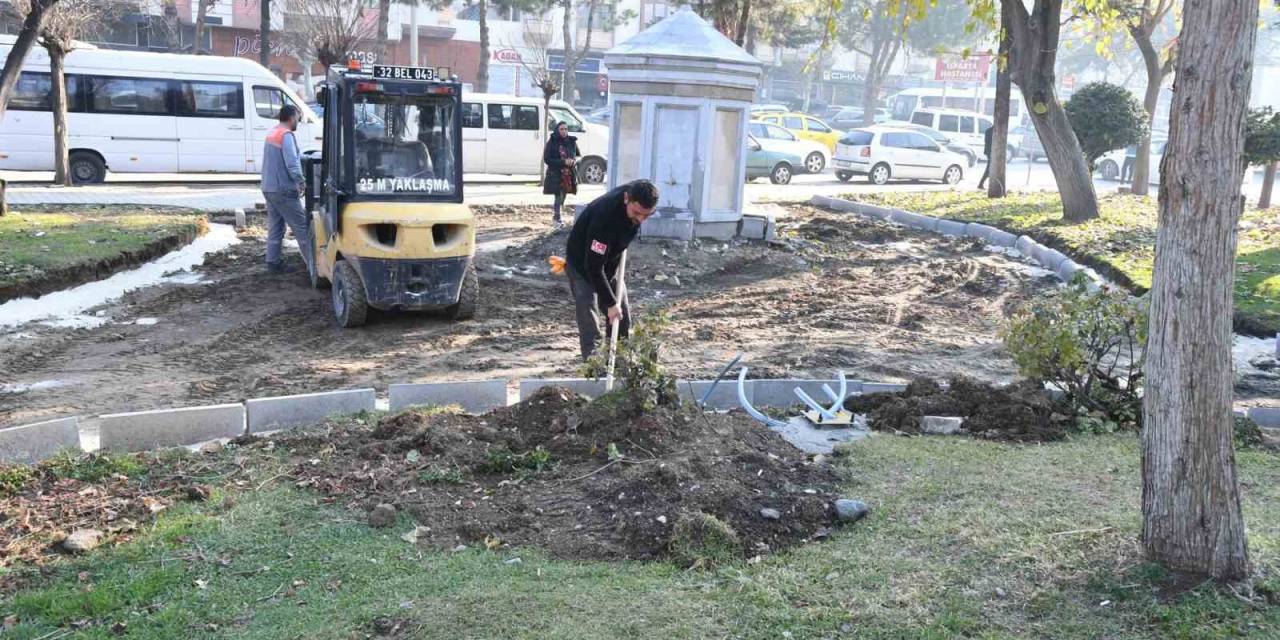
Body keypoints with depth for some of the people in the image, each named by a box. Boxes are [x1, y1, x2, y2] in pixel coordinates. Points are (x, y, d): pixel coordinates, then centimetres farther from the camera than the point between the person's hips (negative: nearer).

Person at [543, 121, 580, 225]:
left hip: (569, 174, 4)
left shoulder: (572, 142, 6)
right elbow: (547, 159, -11)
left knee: (563, 196, 11)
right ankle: (556, 218, 6)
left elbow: (579, 155, 17)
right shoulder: (551, 143, -7)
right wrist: (563, 162, -19)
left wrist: (574, 160, -8)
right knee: (559, 196, -6)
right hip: (555, 175, -4)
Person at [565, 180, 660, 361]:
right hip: (582, 262, -7)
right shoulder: (604, 216, -40)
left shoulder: (639, 196, -20)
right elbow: (594, 266, -34)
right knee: (588, 311, -14)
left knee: (622, 311, 8)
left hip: (611, 257, 7)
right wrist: (610, 302, -31)